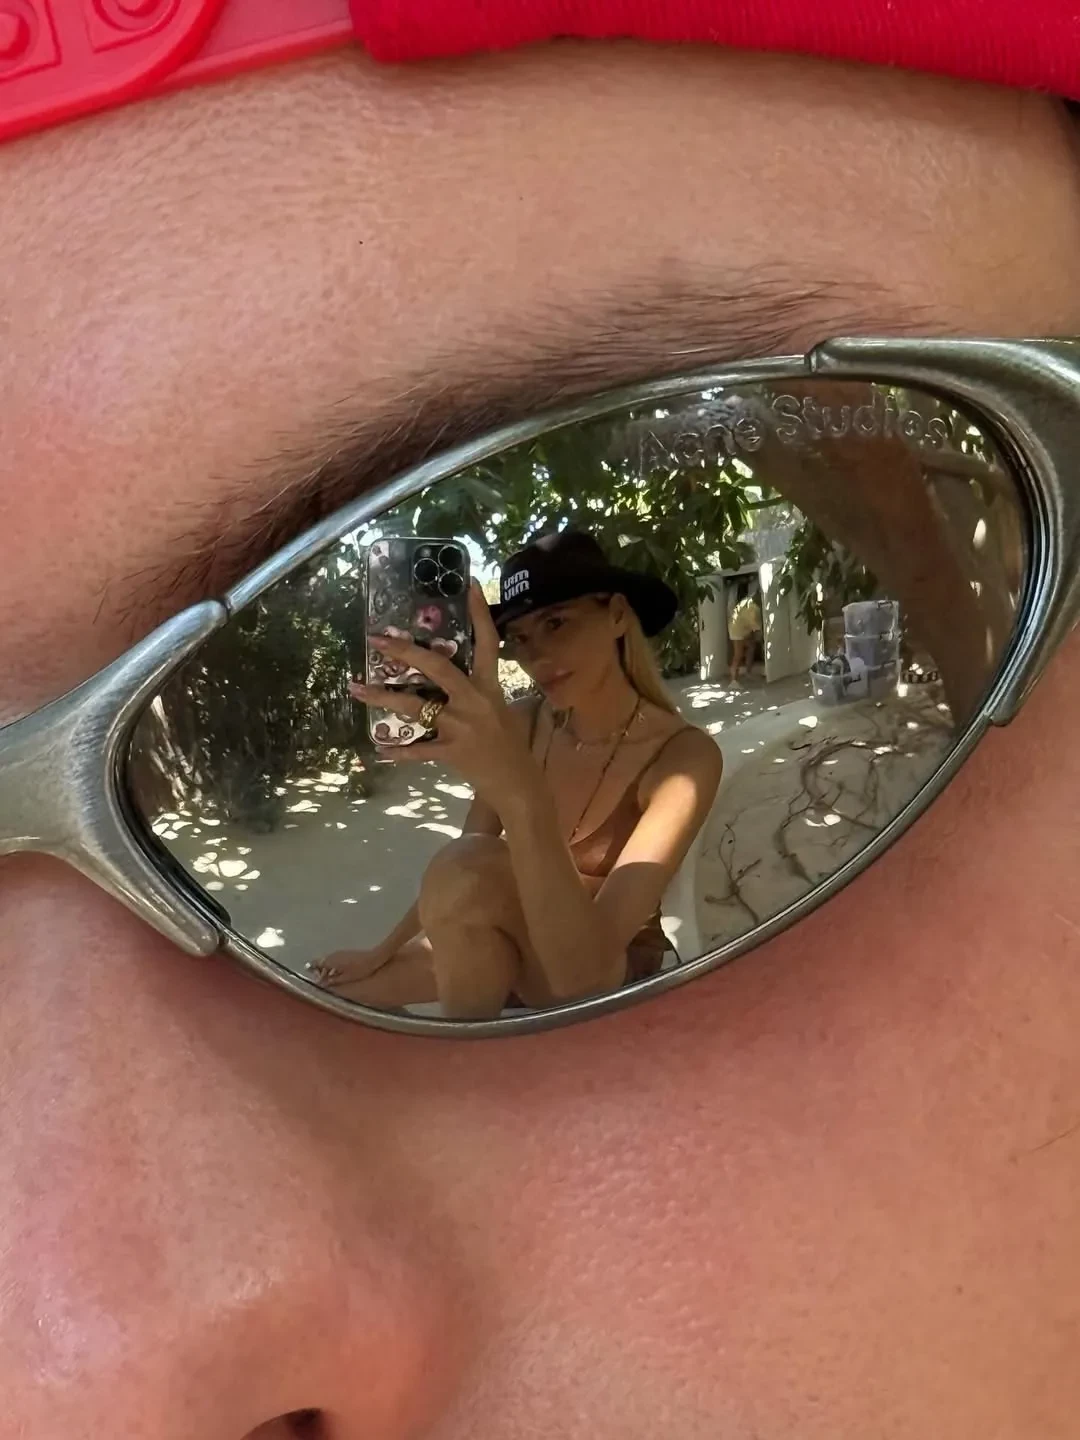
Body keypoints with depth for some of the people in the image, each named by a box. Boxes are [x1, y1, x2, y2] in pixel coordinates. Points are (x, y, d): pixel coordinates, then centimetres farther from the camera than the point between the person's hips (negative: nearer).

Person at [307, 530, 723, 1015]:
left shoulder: (684, 754, -26)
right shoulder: (525, 724, -9)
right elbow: (460, 871, 4)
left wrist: (521, 793, -53)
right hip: (525, 954, 6)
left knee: (468, 871, -32)